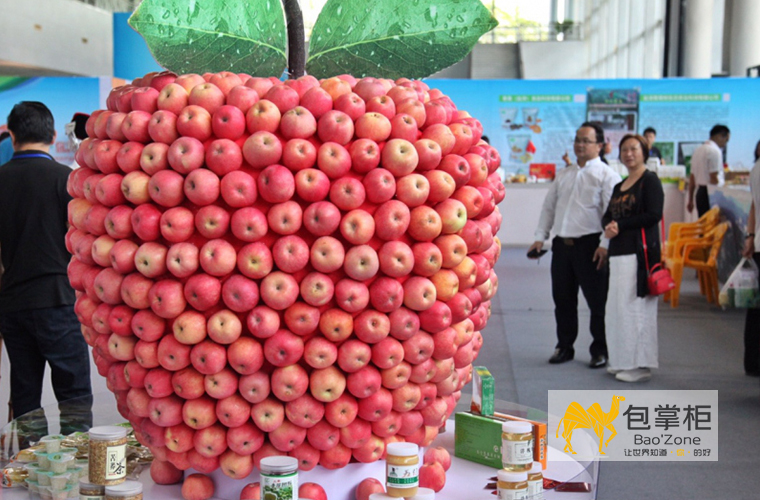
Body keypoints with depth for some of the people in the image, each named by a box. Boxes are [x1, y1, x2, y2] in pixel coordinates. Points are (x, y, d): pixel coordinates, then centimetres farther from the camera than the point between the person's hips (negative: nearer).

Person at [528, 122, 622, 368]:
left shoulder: (606, 175, -3)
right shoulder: (563, 175, 17)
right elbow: (549, 206, 19)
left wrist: (605, 244, -18)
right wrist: (540, 237, 10)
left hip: (590, 245, -6)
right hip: (562, 244, 6)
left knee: (597, 300, 1)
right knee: (562, 299, 11)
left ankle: (600, 351, 13)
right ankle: (564, 347, 24)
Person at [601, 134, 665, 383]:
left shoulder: (650, 180, -4)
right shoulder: (619, 186, 20)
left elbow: (654, 215, -14)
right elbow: (607, 215, 17)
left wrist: (620, 225, -12)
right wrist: (608, 226, -6)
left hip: (640, 251, -8)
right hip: (618, 251, 8)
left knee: (637, 305, -8)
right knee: (617, 306, 10)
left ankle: (641, 364, -3)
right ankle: (622, 360, 19)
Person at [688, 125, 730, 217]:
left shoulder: (698, 150, 16)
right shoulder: (715, 151, -11)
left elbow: (692, 178, 19)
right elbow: (714, 178, -17)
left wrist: (690, 200, 23)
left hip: (699, 192, 9)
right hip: (710, 194, -9)